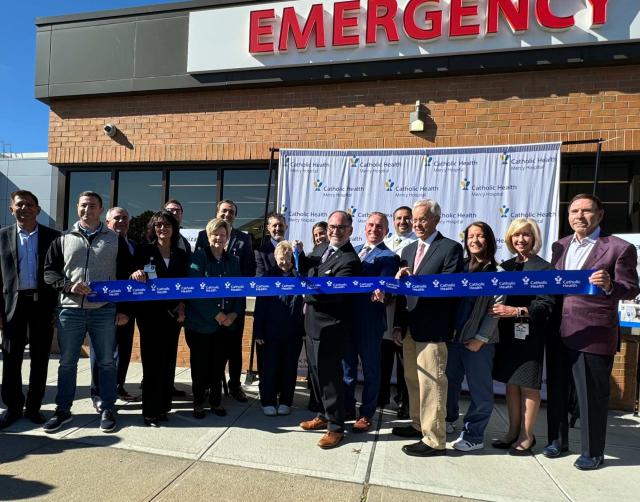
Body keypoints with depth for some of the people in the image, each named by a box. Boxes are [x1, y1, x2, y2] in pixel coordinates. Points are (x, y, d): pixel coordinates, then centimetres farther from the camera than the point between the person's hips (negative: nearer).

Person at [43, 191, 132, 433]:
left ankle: (107, 409, 18)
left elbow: (126, 275, 5)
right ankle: (63, 410, 25)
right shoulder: (63, 239, 9)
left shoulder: (116, 240, 6)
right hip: (70, 310, 2)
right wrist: (68, 286, -10)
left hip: (105, 311, -1)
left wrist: (123, 309, 0)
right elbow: (49, 271, 9)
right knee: (67, 363, 10)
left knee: (106, 362, 5)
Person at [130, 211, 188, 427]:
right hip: (150, 313, -3)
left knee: (168, 360, 9)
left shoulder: (181, 255, 9)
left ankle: (163, 406, 20)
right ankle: (150, 411, 8)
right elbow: (133, 277, 0)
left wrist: (181, 306, -2)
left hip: (173, 313, 3)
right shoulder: (144, 250, 1)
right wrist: (136, 274, -22)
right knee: (152, 361, -2)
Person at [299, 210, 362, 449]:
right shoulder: (321, 248, 8)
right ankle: (324, 415, 37)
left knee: (329, 375, 1)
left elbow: (336, 293, -25)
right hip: (312, 321, 9)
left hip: (329, 326, -9)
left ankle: (335, 427, 18)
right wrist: (299, 256, -1)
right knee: (316, 371, 19)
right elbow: (306, 264, 19)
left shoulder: (350, 260, -18)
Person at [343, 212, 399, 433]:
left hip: (370, 320, -6)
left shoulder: (388, 257, -6)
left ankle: (366, 414, 23)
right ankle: (347, 407, 35)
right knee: (347, 364, 18)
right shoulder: (353, 251, 14)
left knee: (370, 367, 8)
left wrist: (380, 294, -41)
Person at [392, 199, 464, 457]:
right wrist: (398, 324, 9)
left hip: (432, 328, -7)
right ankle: (418, 425, 34)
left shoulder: (451, 248, -7)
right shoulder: (408, 250, 14)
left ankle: (434, 440, 13)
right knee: (413, 380, 18)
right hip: (409, 327, 7)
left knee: (431, 383, 0)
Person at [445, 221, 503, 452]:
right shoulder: (461, 267, 8)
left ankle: (473, 435, 15)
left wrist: (480, 338, -11)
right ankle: (448, 420, 33)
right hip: (454, 336, 5)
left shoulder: (497, 272, -5)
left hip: (479, 341, -4)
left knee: (480, 389, 3)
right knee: (449, 381, 14)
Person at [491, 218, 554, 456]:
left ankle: (527, 436, 17)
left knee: (528, 385, 3)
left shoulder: (544, 268, -4)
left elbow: (546, 305, -11)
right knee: (511, 383, 12)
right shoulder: (506, 266, 12)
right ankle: (513, 432, 25)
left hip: (530, 334, -5)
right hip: (507, 332, 5)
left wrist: (517, 311, -21)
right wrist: (496, 308, -5)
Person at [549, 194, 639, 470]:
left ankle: (593, 452, 26)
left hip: (594, 335, -5)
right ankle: (558, 439, 36)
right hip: (559, 332, 5)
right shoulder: (560, 246, 10)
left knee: (592, 395, 7)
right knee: (557, 389, 17)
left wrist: (609, 285, -28)